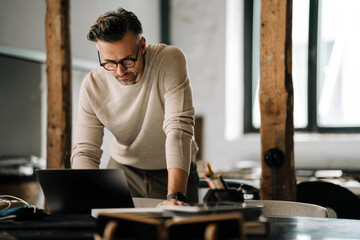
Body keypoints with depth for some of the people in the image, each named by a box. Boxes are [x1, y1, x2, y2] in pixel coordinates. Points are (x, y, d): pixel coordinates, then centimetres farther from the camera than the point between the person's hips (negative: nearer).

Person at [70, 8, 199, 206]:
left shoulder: (171, 60, -21)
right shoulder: (92, 85, -13)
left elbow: (179, 129, -29)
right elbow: (84, 151, -11)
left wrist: (175, 196, -40)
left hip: (174, 171, -1)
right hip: (124, 169, 2)